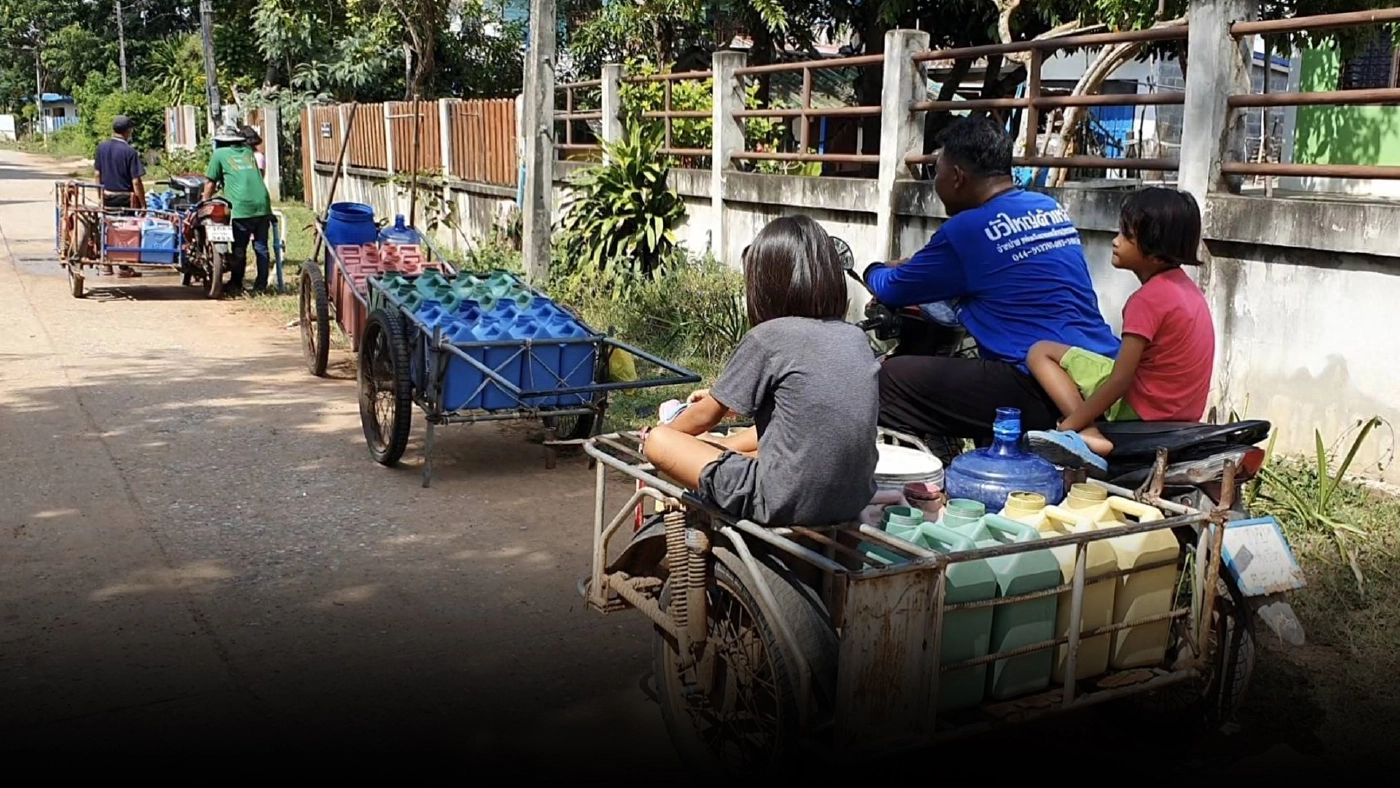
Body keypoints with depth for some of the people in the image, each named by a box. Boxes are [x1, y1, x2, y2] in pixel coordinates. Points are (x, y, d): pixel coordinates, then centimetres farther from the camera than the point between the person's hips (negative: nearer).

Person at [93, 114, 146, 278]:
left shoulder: (102, 147, 2)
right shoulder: (130, 152, -16)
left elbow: (98, 174, 10)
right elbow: (136, 182, -18)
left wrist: (101, 195, 20)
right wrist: (143, 205, -13)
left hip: (107, 196, 6)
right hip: (125, 197, -6)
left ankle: (106, 265, 22)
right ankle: (124, 268, 8)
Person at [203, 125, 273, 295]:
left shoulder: (219, 154, 9)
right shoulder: (248, 151, 21)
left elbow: (211, 183, 12)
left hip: (241, 207, -4)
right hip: (263, 204, 4)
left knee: (239, 249, 5)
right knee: (261, 247, 8)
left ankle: (236, 285, 11)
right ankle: (261, 285, 8)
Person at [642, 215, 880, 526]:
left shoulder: (768, 336, -10)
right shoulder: (856, 337, 7)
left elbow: (706, 416, 2)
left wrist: (663, 433, 24)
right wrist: (720, 397, 33)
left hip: (789, 503, -7)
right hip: (853, 501, 7)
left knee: (658, 441, 7)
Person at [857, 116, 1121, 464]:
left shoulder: (967, 230, -8)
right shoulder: (1052, 210, 16)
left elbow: (893, 290, 6)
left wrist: (873, 271, 29)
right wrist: (904, 266, 38)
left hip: (1043, 390, -9)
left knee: (889, 379, -5)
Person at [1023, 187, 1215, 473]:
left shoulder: (1147, 300, -21)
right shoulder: (1182, 283, 7)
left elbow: (1120, 381, -22)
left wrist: (1066, 427, -18)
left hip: (1141, 407, -10)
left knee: (1041, 352, -7)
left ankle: (1088, 435, -22)